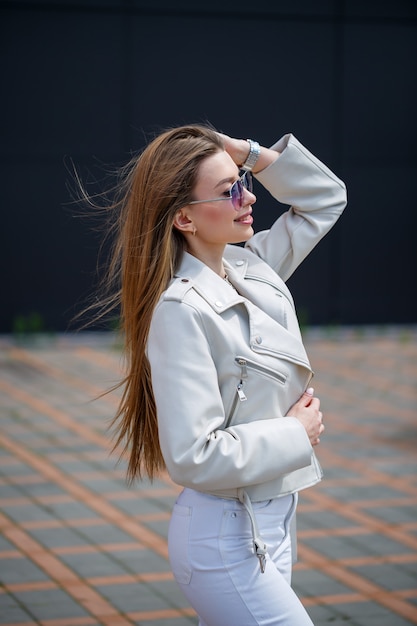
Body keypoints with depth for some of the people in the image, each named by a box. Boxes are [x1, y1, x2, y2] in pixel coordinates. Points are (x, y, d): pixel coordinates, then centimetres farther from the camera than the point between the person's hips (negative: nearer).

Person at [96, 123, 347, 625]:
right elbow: (193, 457, -23)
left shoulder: (253, 268, 5)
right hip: (228, 540, -8)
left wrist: (246, 152, 3)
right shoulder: (181, 311, -20)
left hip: (273, 521, 8)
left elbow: (325, 196, 19)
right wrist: (295, 435, -12)